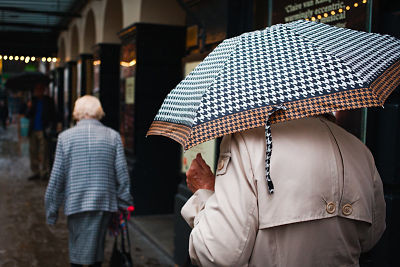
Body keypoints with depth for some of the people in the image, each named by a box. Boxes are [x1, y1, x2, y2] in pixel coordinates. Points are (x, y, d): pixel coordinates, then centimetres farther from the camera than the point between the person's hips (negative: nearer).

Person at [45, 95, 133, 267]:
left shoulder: (65, 137, -1)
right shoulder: (113, 136, 0)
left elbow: (57, 177, 0)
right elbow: (122, 174, 0)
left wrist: (51, 210, 9)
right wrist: (124, 204, 9)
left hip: (75, 203, -1)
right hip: (105, 202, 1)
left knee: (77, 247, 13)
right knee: (97, 245, 15)